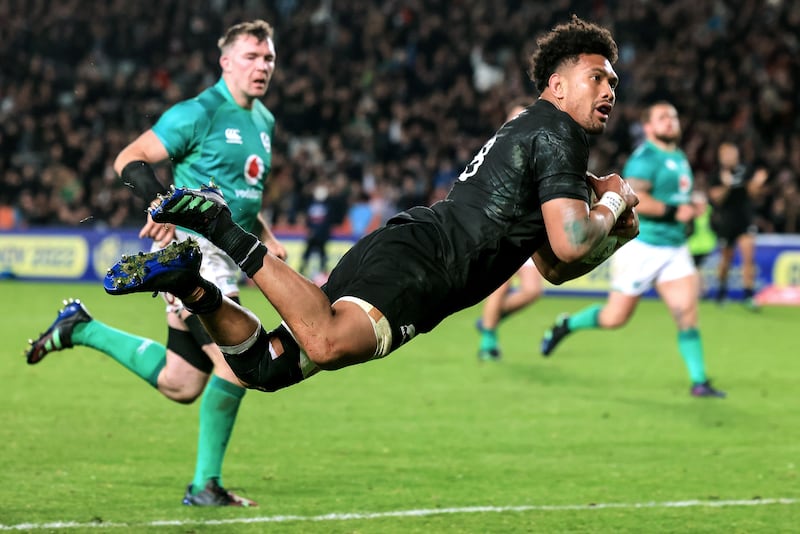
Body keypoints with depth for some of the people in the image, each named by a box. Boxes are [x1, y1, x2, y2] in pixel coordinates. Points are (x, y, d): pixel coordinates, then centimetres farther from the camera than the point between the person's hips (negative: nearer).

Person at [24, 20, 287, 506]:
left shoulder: (264, 122, 16)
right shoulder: (198, 114, -11)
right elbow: (129, 161, -12)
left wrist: (265, 236, 15)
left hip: (228, 260, 9)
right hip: (192, 251, -9)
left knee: (180, 385, 10)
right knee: (236, 363, -19)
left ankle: (81, 328, 27)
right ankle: (205, 486, -5)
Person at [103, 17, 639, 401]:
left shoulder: (533, 131, 30)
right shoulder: (557, 132, -1)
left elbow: (554, 267, 36)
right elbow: (571, 245, -14)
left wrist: (614, 235, 19)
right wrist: (612, 201, 5)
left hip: (399, 244, 10)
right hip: (419, 261, -10)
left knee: (266, 365, 5)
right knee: (325, 343, -36)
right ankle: (227, 231, -26)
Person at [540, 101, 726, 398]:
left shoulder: (680, 159, 16)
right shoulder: (646, 157, -13)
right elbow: (633, 198, -26)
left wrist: (691, 208, 11)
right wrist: (674, 212, -25)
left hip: (675, 249, 7)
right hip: (642, 248, -7)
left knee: (687, 314, -8)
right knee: (615, 317, 2)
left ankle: (699, 382, -8)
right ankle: (565, 326, 28)